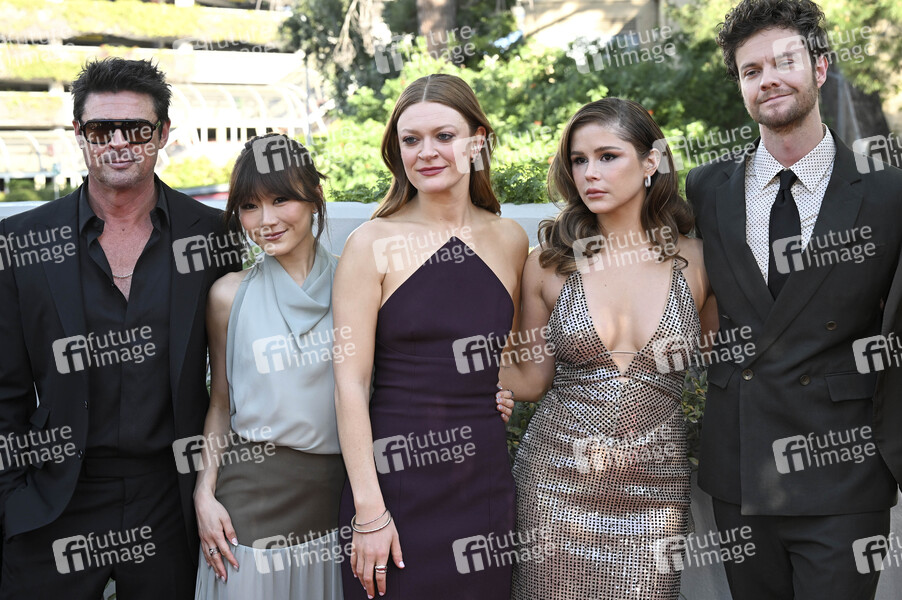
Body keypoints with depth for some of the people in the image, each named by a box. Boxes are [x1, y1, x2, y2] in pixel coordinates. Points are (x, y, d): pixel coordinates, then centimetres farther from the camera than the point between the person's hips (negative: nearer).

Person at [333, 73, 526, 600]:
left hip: (486, 477, 3)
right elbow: (351, 382, -9)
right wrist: (369, 511, -12)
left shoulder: (511, 240, 6)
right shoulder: (372, 245, -6)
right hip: (397, 476, -3)